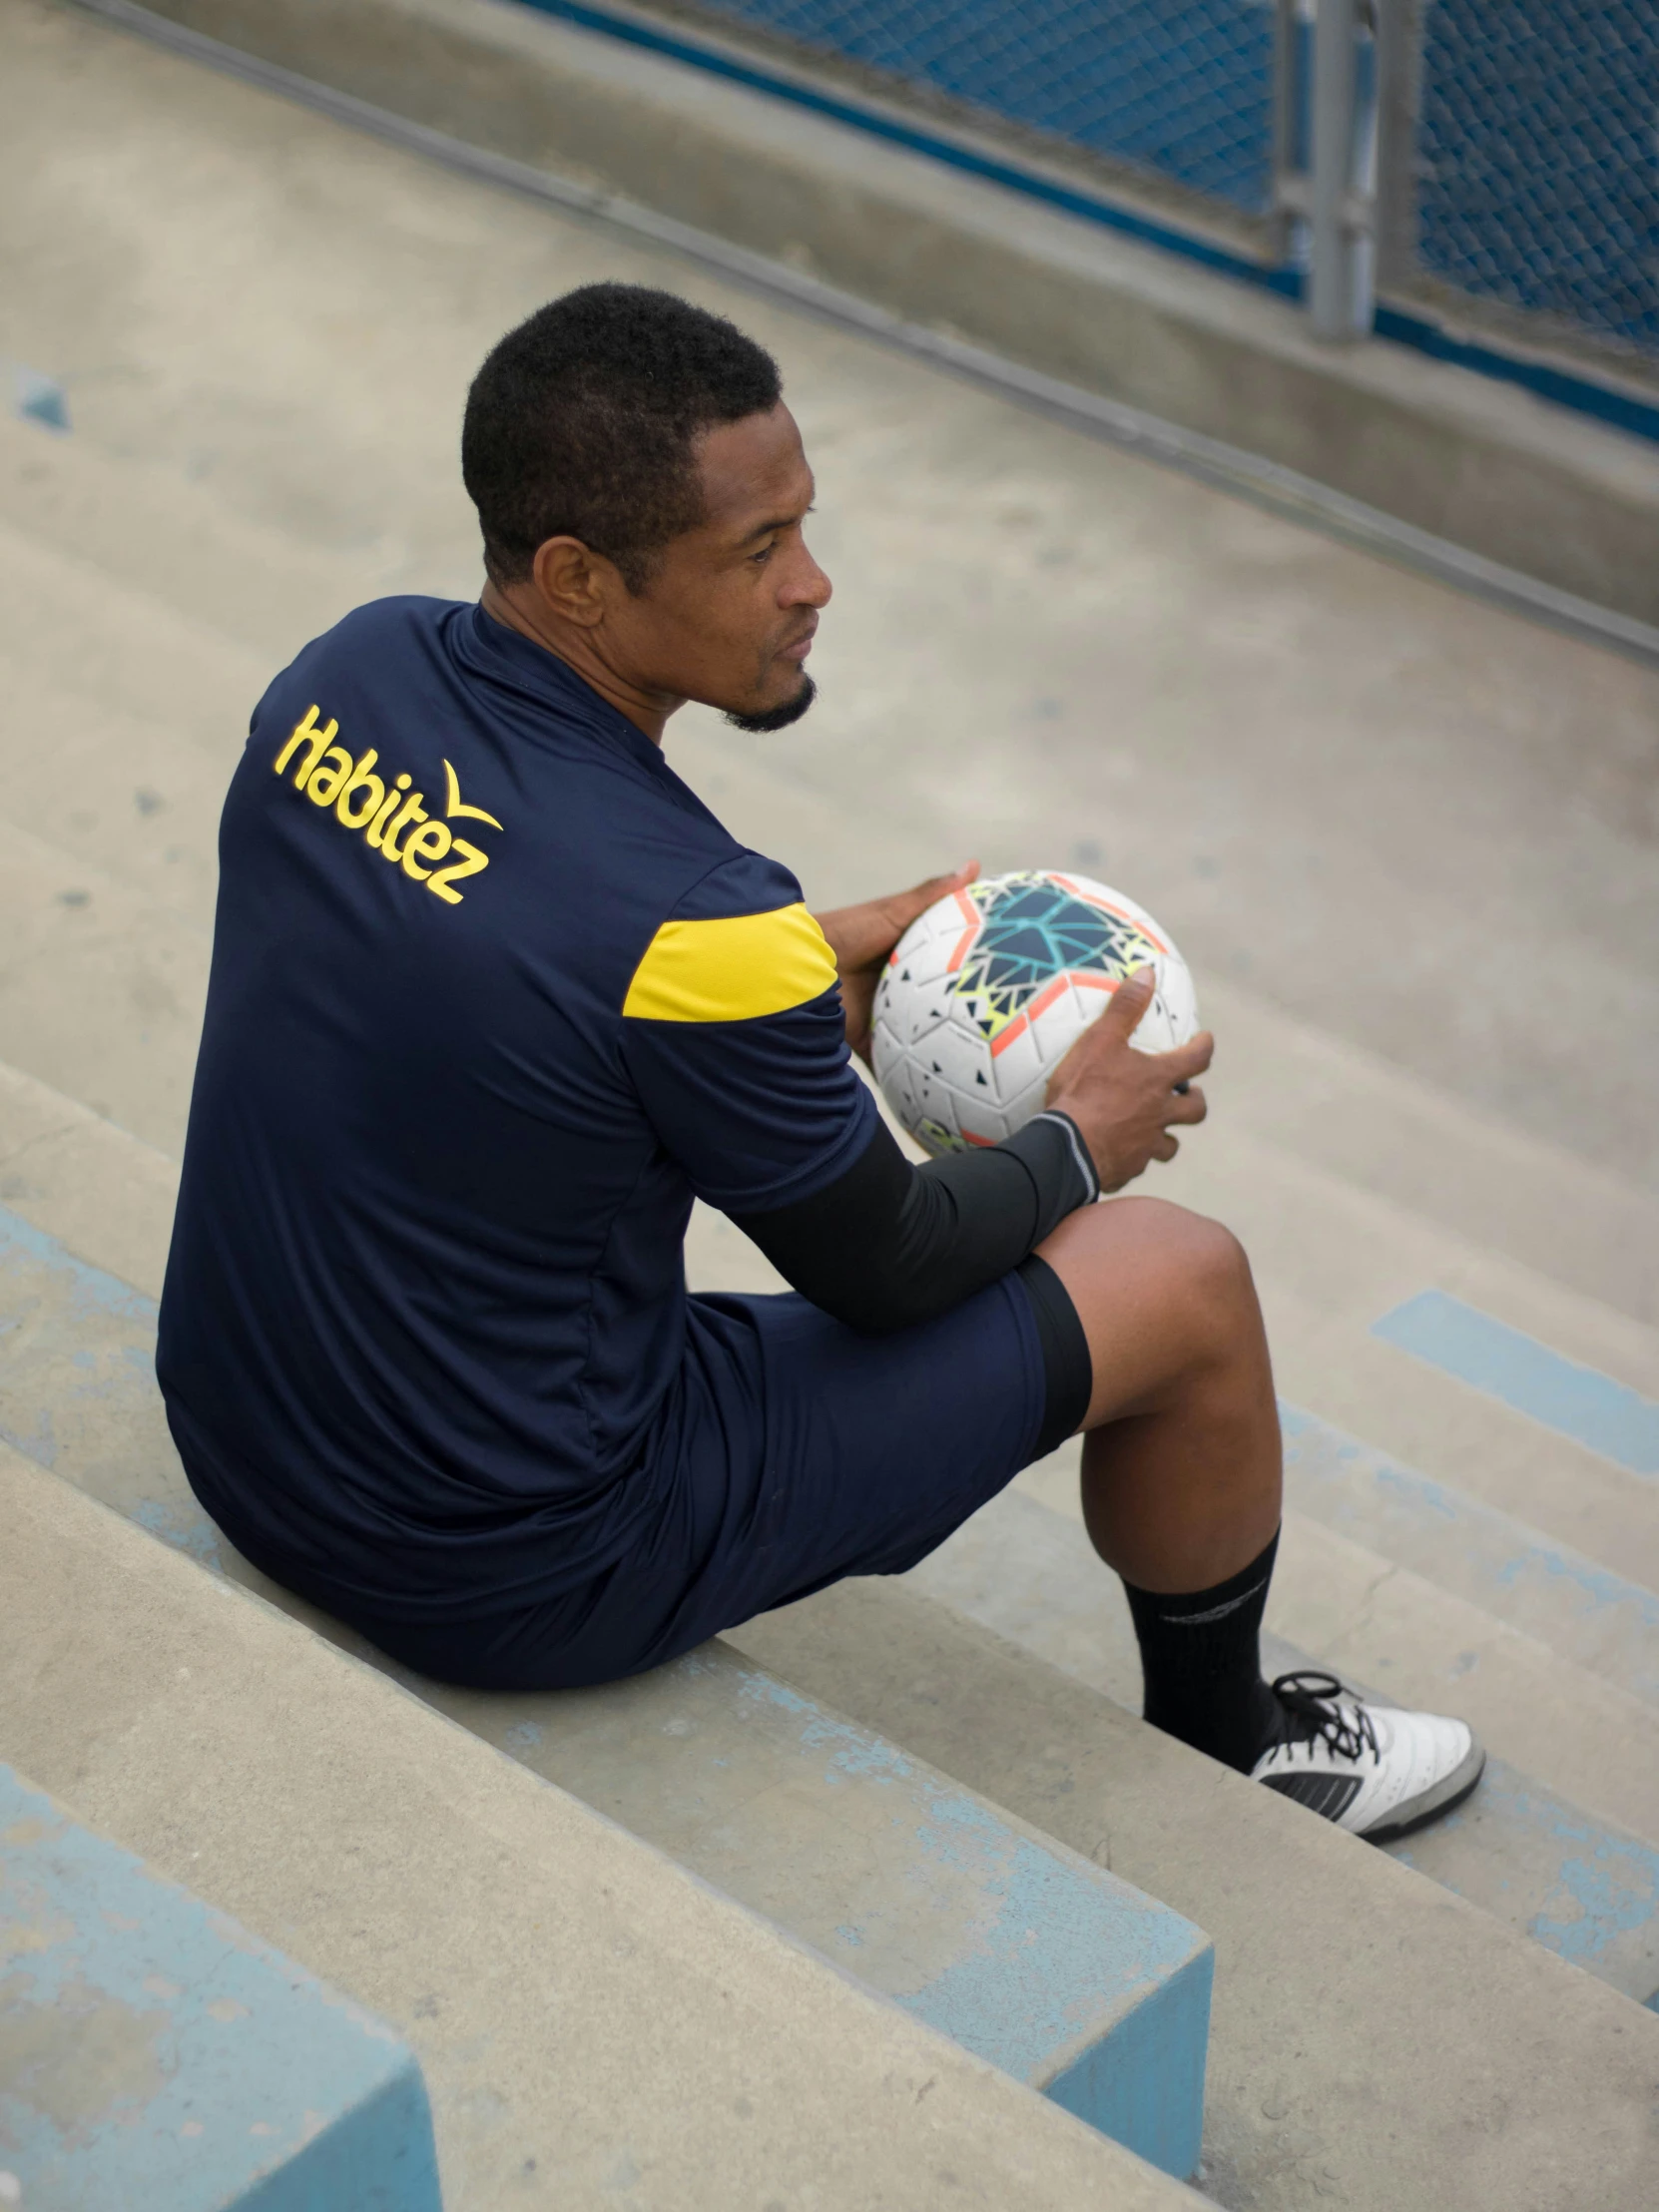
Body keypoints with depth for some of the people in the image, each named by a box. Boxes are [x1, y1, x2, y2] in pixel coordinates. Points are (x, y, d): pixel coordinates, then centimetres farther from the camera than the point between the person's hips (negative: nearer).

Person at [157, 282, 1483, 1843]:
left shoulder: (352, 667, -8)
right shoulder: (691, 924, -30)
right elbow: (885, 1270, -12)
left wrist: (815, 960, 13)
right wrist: (1079, 1144, 7)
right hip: (509, 1582, -8)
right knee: (1188, 1283, 3)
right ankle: (1223, 1750, 31)